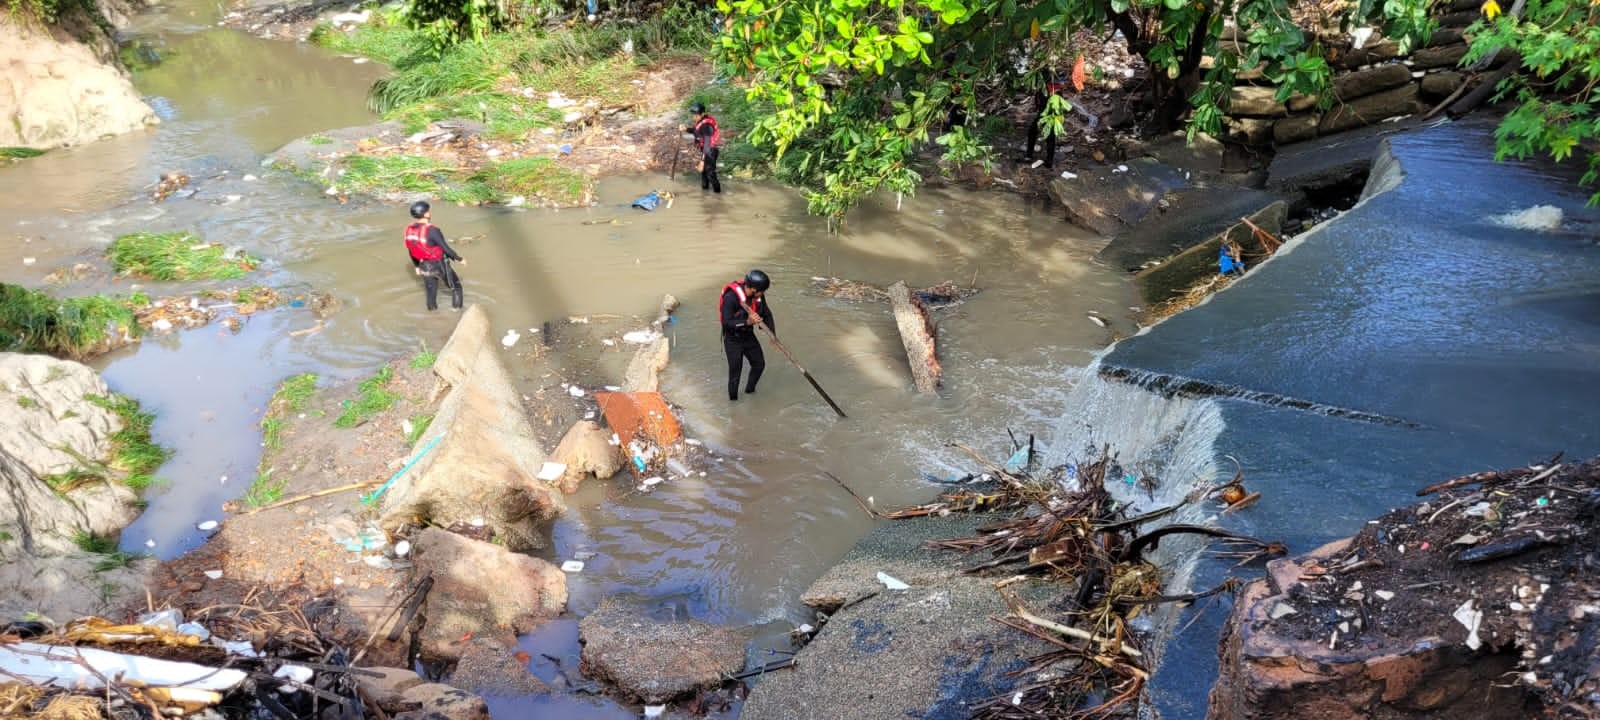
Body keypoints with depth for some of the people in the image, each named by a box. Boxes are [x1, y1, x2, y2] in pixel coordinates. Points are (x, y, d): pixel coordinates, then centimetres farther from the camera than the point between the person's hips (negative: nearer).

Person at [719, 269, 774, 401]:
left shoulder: (758, 296, -10)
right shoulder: (731, 297, -30)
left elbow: (766, 314, 5)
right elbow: (727, 322, -31)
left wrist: (772, 333, -5)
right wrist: (747, 322, -41)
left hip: (748, 335, 7)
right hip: (732, 339, -6)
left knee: (759, 363, 14)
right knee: (735, 369, -2)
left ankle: (750, 390, 37)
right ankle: (733, 399, 18)